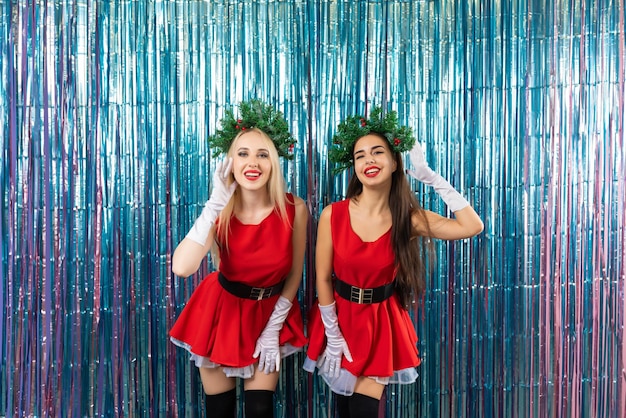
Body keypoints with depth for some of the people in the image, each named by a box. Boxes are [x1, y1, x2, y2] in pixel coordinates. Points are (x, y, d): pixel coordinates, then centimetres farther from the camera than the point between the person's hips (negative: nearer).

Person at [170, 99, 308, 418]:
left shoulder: (294, 209, -19)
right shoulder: (221, 212, -20)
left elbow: (294, 274, -5)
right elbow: (181, 268, -37)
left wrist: (273, 328, -4)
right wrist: (216, 203, -36)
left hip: (271, 311, 0)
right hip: (222, 310, 0)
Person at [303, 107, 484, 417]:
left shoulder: (409, 217, -12)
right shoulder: (333, 214, -16)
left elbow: (472, 226, -21)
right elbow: (323, 278, -10)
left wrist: (431, 178, -20)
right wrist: (332, 336, -8)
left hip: (381, 321, 0)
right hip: (340, 316, 0)